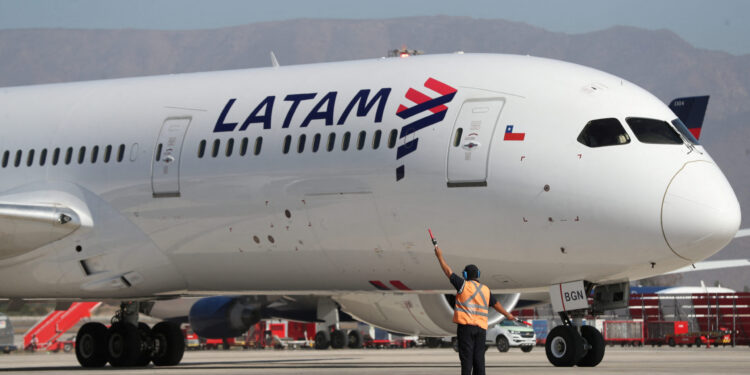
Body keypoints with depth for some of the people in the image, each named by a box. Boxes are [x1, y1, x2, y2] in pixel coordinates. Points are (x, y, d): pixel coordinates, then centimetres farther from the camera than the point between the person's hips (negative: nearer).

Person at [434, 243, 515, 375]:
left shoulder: (463, 285, -2)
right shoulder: (485, 290, 11)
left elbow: (448, 272, 4)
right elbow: (496, 304, 21)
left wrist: (440, 257, 15)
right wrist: (507, 315, 36)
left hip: (466, 326, -4)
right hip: (481, 328, 4)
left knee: (466, 359, -7)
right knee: (479, 359, 3)